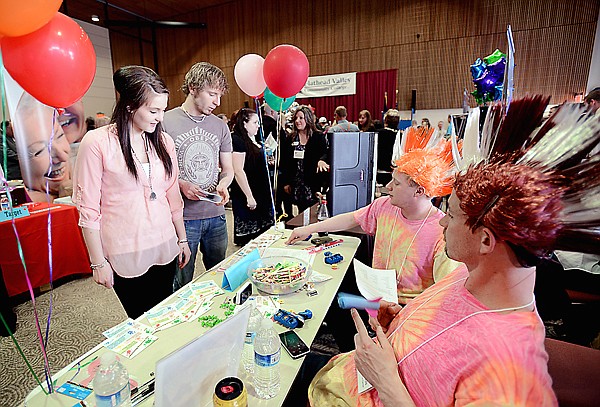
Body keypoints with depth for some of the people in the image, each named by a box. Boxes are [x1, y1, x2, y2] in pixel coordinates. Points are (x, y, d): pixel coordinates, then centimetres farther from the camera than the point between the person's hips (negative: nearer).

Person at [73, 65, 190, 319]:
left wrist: (182, 239, 13)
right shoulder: (97, 142, -9)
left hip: (165, 248, 4)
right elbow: (88, 208, -7)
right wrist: (98, 263, -5)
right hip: (125, 254, -4)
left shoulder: (163, 141, 4)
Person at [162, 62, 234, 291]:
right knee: (181, 285, 10)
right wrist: (181, 184, -18)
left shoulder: (220, 126, 9)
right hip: (181, 217, -4)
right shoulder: (166, 122, -6)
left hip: (216, 215, 5)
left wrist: (223, 184, -9)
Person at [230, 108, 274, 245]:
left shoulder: (251, 140, 12)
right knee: (248, 233, 1)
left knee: (260, 230, 16)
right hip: (247, 196, -10)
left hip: (259, 192, 10)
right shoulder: (238, 141, -16)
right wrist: (249, 196, -22)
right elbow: (238, 171, -21)